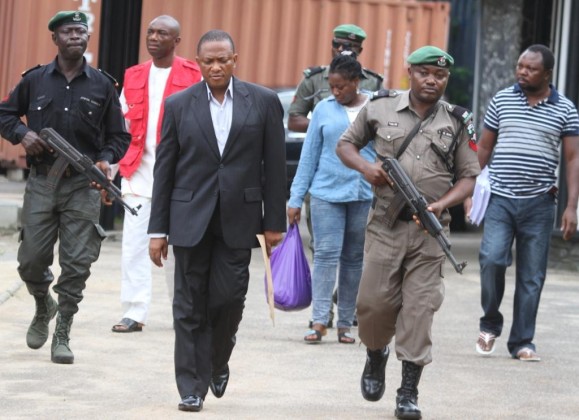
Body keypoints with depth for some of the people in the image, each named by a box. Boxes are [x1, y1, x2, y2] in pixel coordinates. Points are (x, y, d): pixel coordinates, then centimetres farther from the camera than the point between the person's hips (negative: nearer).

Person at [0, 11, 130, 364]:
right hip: (41, 183, 1)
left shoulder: (102, 86, 6)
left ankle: (62, 334, 3)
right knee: (31, 260, 0)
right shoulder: (35, 80, 6)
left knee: (77, 263, -6)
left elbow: (119, 136, 10)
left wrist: (106, 159, -10)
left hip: (83, 186, -1)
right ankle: (43, 307, 31)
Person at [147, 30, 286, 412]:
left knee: (229, 300, -3)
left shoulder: (263, 103, 2)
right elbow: (165, 169, 5)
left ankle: (218, 362, 25)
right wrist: (158, 229, 2)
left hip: (237, 220, 0)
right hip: (191, 219, 1)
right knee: (190, 306, 1)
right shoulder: (179, 105, 4)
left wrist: (274, 222, 0)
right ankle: (192, 387, 7)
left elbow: (275, 166, 4)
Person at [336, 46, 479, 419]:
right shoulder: (380, 109, 4)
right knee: (374, 302, 0)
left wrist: (442, 204, -12)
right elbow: (346, 144, 15)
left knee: (420, 307, -5)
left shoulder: (457, 123, 4)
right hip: (385, 225, 0)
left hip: (429, 230, 0)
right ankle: (376, 356, 32)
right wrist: (365, 167, -6)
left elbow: (469, 177, 7)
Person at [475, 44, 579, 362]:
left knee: (532, 276, 3)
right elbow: (484, 148, 11)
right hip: (500, 199, 0)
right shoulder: (502, 100, 5)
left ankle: (522, 342, 12)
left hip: (539, 203, 0)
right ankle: (490, 324, 4)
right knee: (492, 259, -17)